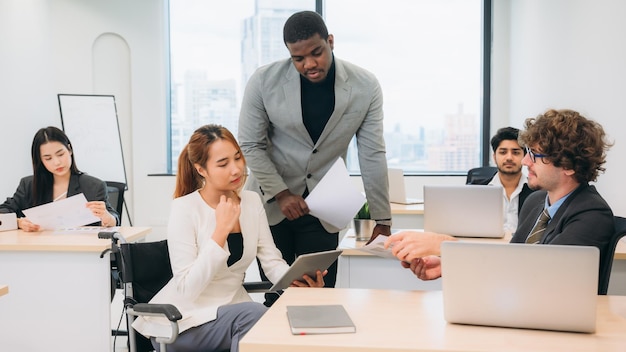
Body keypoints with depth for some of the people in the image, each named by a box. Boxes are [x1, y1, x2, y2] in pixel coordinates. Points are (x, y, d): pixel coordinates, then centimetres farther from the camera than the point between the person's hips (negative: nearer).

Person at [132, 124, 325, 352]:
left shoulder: (252, 201, 2)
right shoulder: (184, 208, -16)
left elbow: (272, 261, -1)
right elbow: (187, 290, -22)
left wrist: (296, 278, -23)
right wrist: (221, 231, -26)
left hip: (234, 311, 5)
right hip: (184, 321, -5)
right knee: (254, 315, -30)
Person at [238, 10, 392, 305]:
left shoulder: (365, 87, -10)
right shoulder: (264, 82, -12)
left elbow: (372, 155, -5)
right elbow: (250, 145, -5)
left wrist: (382, 220, -4)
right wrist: (281, 194, -16)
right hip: (272, 203, 0)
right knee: (277, 297, 7)